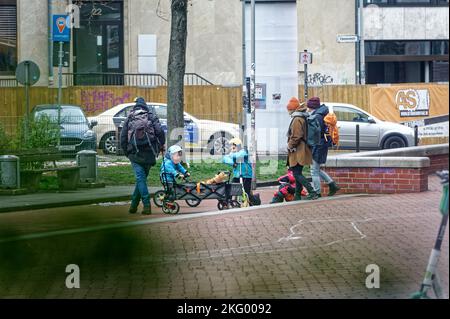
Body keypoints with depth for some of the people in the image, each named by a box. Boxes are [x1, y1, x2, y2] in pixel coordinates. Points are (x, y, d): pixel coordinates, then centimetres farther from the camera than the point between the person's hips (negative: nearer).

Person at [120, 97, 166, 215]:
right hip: (149, 153, 1)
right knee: (142, 178, 12)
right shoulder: (151, 116, 6)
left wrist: (127, 152, 16)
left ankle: (147, 205, -14)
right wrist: (162, 144, 7)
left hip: (135, 153, -1)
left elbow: (123, 137, 8)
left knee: (140, 179, -4)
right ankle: (134, 204, 14)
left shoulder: (129, 118, 10)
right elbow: (159, 131, -7)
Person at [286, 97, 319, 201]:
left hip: (298, 151, -10)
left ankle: (312, 192, -18)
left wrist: (290, 146, -8)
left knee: (297, 174, -11)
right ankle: (297, 196, 19)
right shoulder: (302, 118, 16)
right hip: (300, 152, 10)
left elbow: (296, 137, -21)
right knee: (297, 173, 14)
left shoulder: (297, 120, -15)